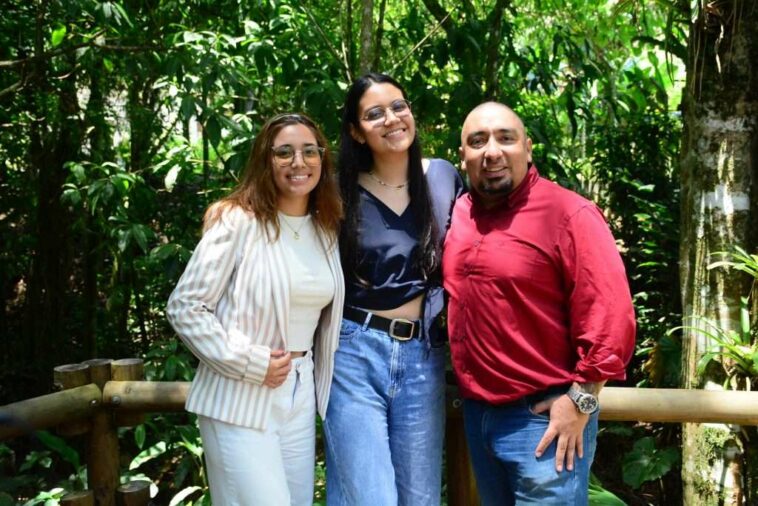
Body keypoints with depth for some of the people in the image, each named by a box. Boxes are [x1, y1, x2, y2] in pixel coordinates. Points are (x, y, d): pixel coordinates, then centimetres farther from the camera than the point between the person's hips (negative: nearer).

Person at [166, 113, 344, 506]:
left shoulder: (327, 230, 9)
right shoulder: (238, 222, -11)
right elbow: (184, 308, -12)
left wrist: (320, 381, 11)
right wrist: (249, 363, -16)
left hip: (300, 395, 7)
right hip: (241, 399, -6)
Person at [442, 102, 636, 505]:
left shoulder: (568, 214, -13)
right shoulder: (458, 214, 7)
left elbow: (610, 315, -17)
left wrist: (580, 400, -17)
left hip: (545, 417, -7)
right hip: (476, 412, 7)